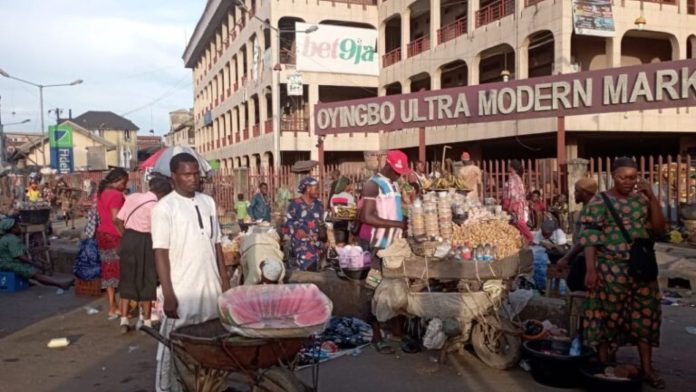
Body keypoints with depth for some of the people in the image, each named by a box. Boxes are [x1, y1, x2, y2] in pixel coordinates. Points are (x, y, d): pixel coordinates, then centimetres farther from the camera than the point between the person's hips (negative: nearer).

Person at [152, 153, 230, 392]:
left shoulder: (208, 202, 8)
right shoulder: (164, 207, -8)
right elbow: (161, 253, -10)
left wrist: (224, 280, 10)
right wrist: (168, 294, -15)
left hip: (210, 288, 5)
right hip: (181, 291, -5)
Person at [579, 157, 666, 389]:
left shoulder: (642, 199, 8)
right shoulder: (600, 202, -6)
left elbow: (659, 229, 2)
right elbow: (589, 237, -8)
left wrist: (652, 198, -7)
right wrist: (590, 269, -15)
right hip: (611, 269, -5)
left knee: (645, 317, 8)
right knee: (608, 317, 3)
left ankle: (647, 369, 19)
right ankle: (604, 367, 16)